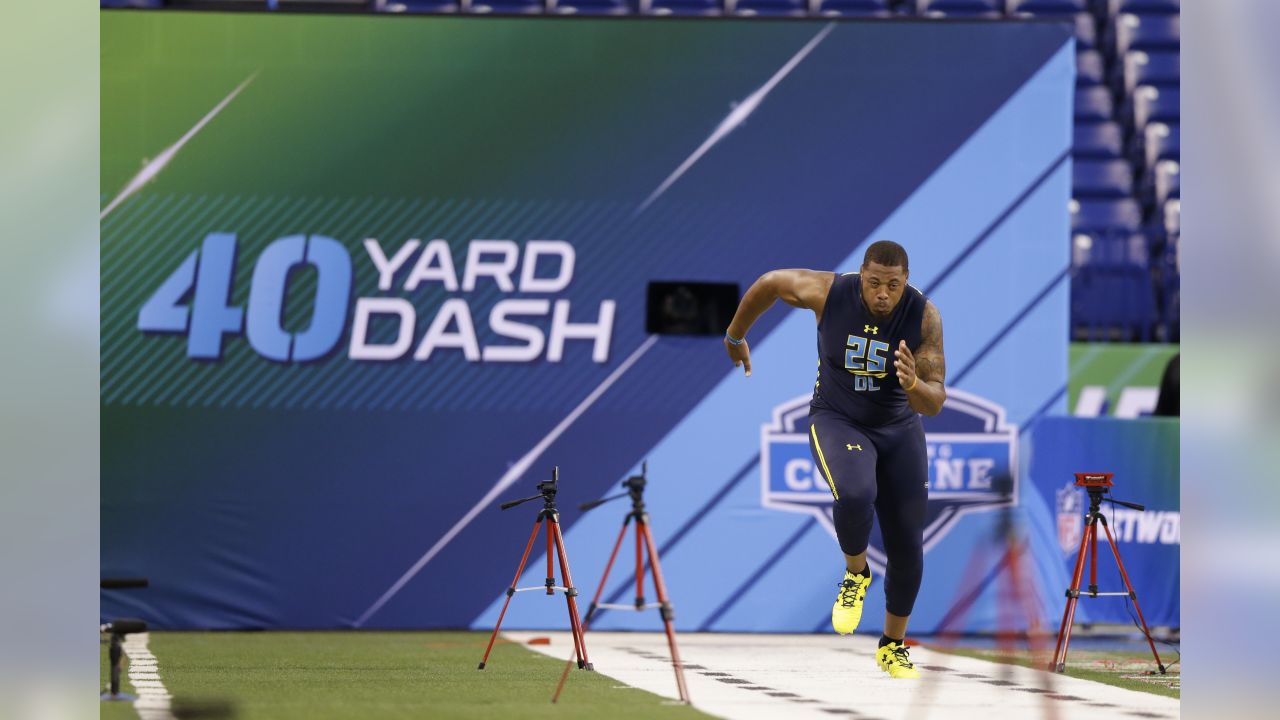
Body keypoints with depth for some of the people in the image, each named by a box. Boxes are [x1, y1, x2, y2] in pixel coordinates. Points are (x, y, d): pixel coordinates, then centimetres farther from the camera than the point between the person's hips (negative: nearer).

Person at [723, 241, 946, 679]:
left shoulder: (924, 317, -21)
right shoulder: (829, 293, -22)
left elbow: (934, 405, -22)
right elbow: (772, 282, -1)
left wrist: (914, 385, -45)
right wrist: (735, 336, 14)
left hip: (900, 430, 2)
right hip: (837, 423, -2)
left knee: (907, 548, 4)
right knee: (855, 494, -34)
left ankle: (893, 646, 29)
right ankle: (856, 574, -2)